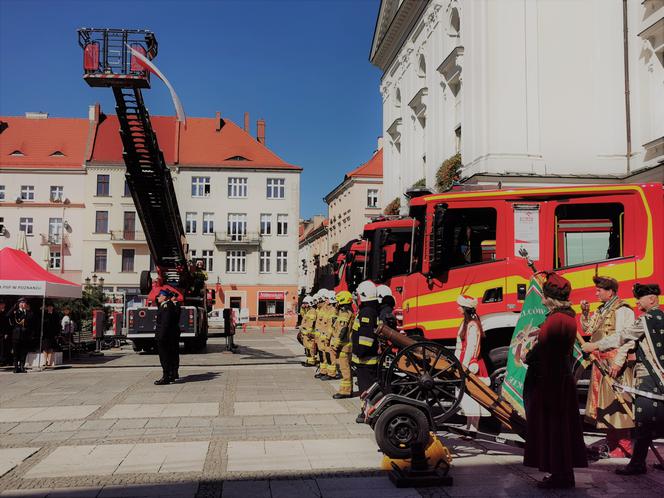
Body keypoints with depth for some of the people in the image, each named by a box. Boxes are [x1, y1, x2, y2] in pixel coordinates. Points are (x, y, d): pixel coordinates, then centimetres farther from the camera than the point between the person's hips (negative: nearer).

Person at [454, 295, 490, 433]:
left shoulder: (473, 325, -16)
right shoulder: (465, 323, 14)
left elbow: (471, 347, -20)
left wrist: (464, 366, -21)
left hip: (471, 364, -10)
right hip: (464, 363, 10)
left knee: (472, 396, -7)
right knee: (465, 395, 14)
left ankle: (474, 427, -3)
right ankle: (469, 425, 22)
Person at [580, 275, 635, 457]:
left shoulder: (622, 310, -11)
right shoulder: (601, 310, 17)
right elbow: (588, 329, 27)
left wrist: (617, 363, -23)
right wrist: (585, 313, 11)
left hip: (615, 361, -9)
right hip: (600, 363, 9)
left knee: (615, 403, -7)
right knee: (603, 401, 11)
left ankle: (622, 448, -1)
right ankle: (613, 445, 20)